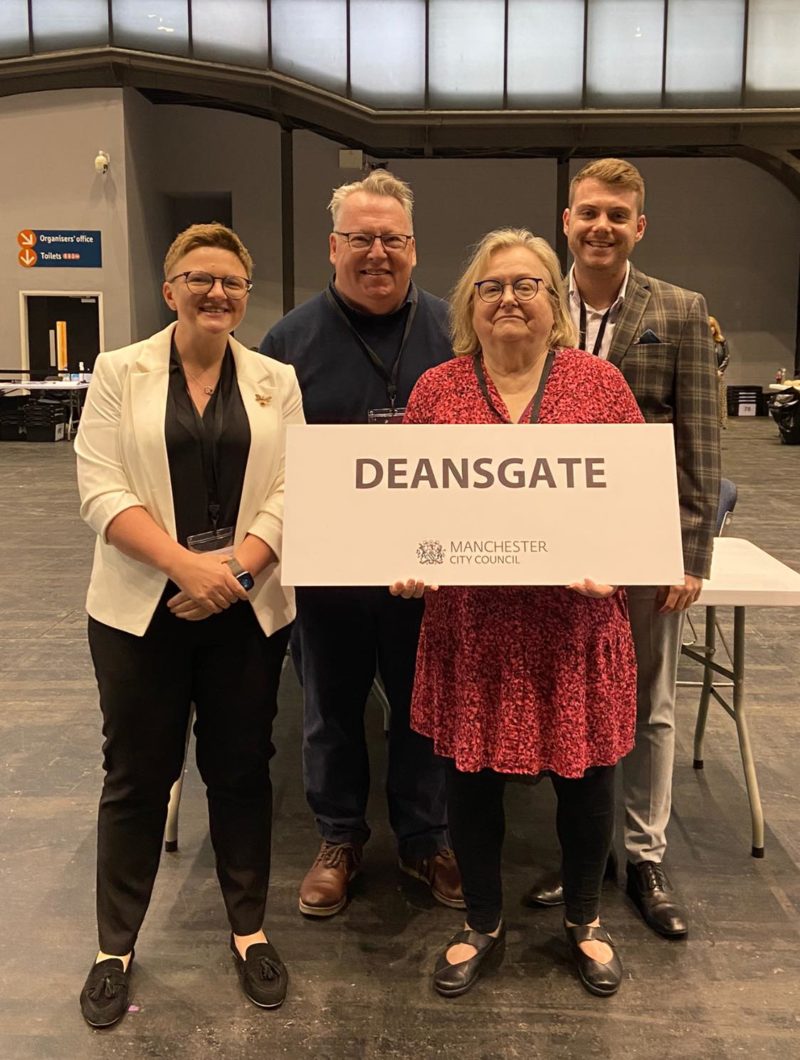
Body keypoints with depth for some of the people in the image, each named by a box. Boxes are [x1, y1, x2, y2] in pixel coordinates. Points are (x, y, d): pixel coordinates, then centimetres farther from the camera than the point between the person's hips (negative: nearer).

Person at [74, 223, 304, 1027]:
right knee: (137, 774, 8)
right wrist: (185, 563, -18)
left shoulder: (276, 381, 6)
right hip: (143, 608, -1)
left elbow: (291, 491, 0)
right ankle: (115, 946, 26)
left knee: (241, 769, 12)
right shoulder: (120, 373, 1)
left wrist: (235, 571, -14)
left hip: (248, 610, 2)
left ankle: (249, 929, 29)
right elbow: (101, 489, -7)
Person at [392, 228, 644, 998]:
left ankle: (584, 920, 40)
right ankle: (482, 926, 36)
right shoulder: (435, 389, 3)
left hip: (575, 619, 0)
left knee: (586, 772, 13)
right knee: (471, 773, 11)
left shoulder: (599, 382, 2)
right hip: (471, 621, 1)